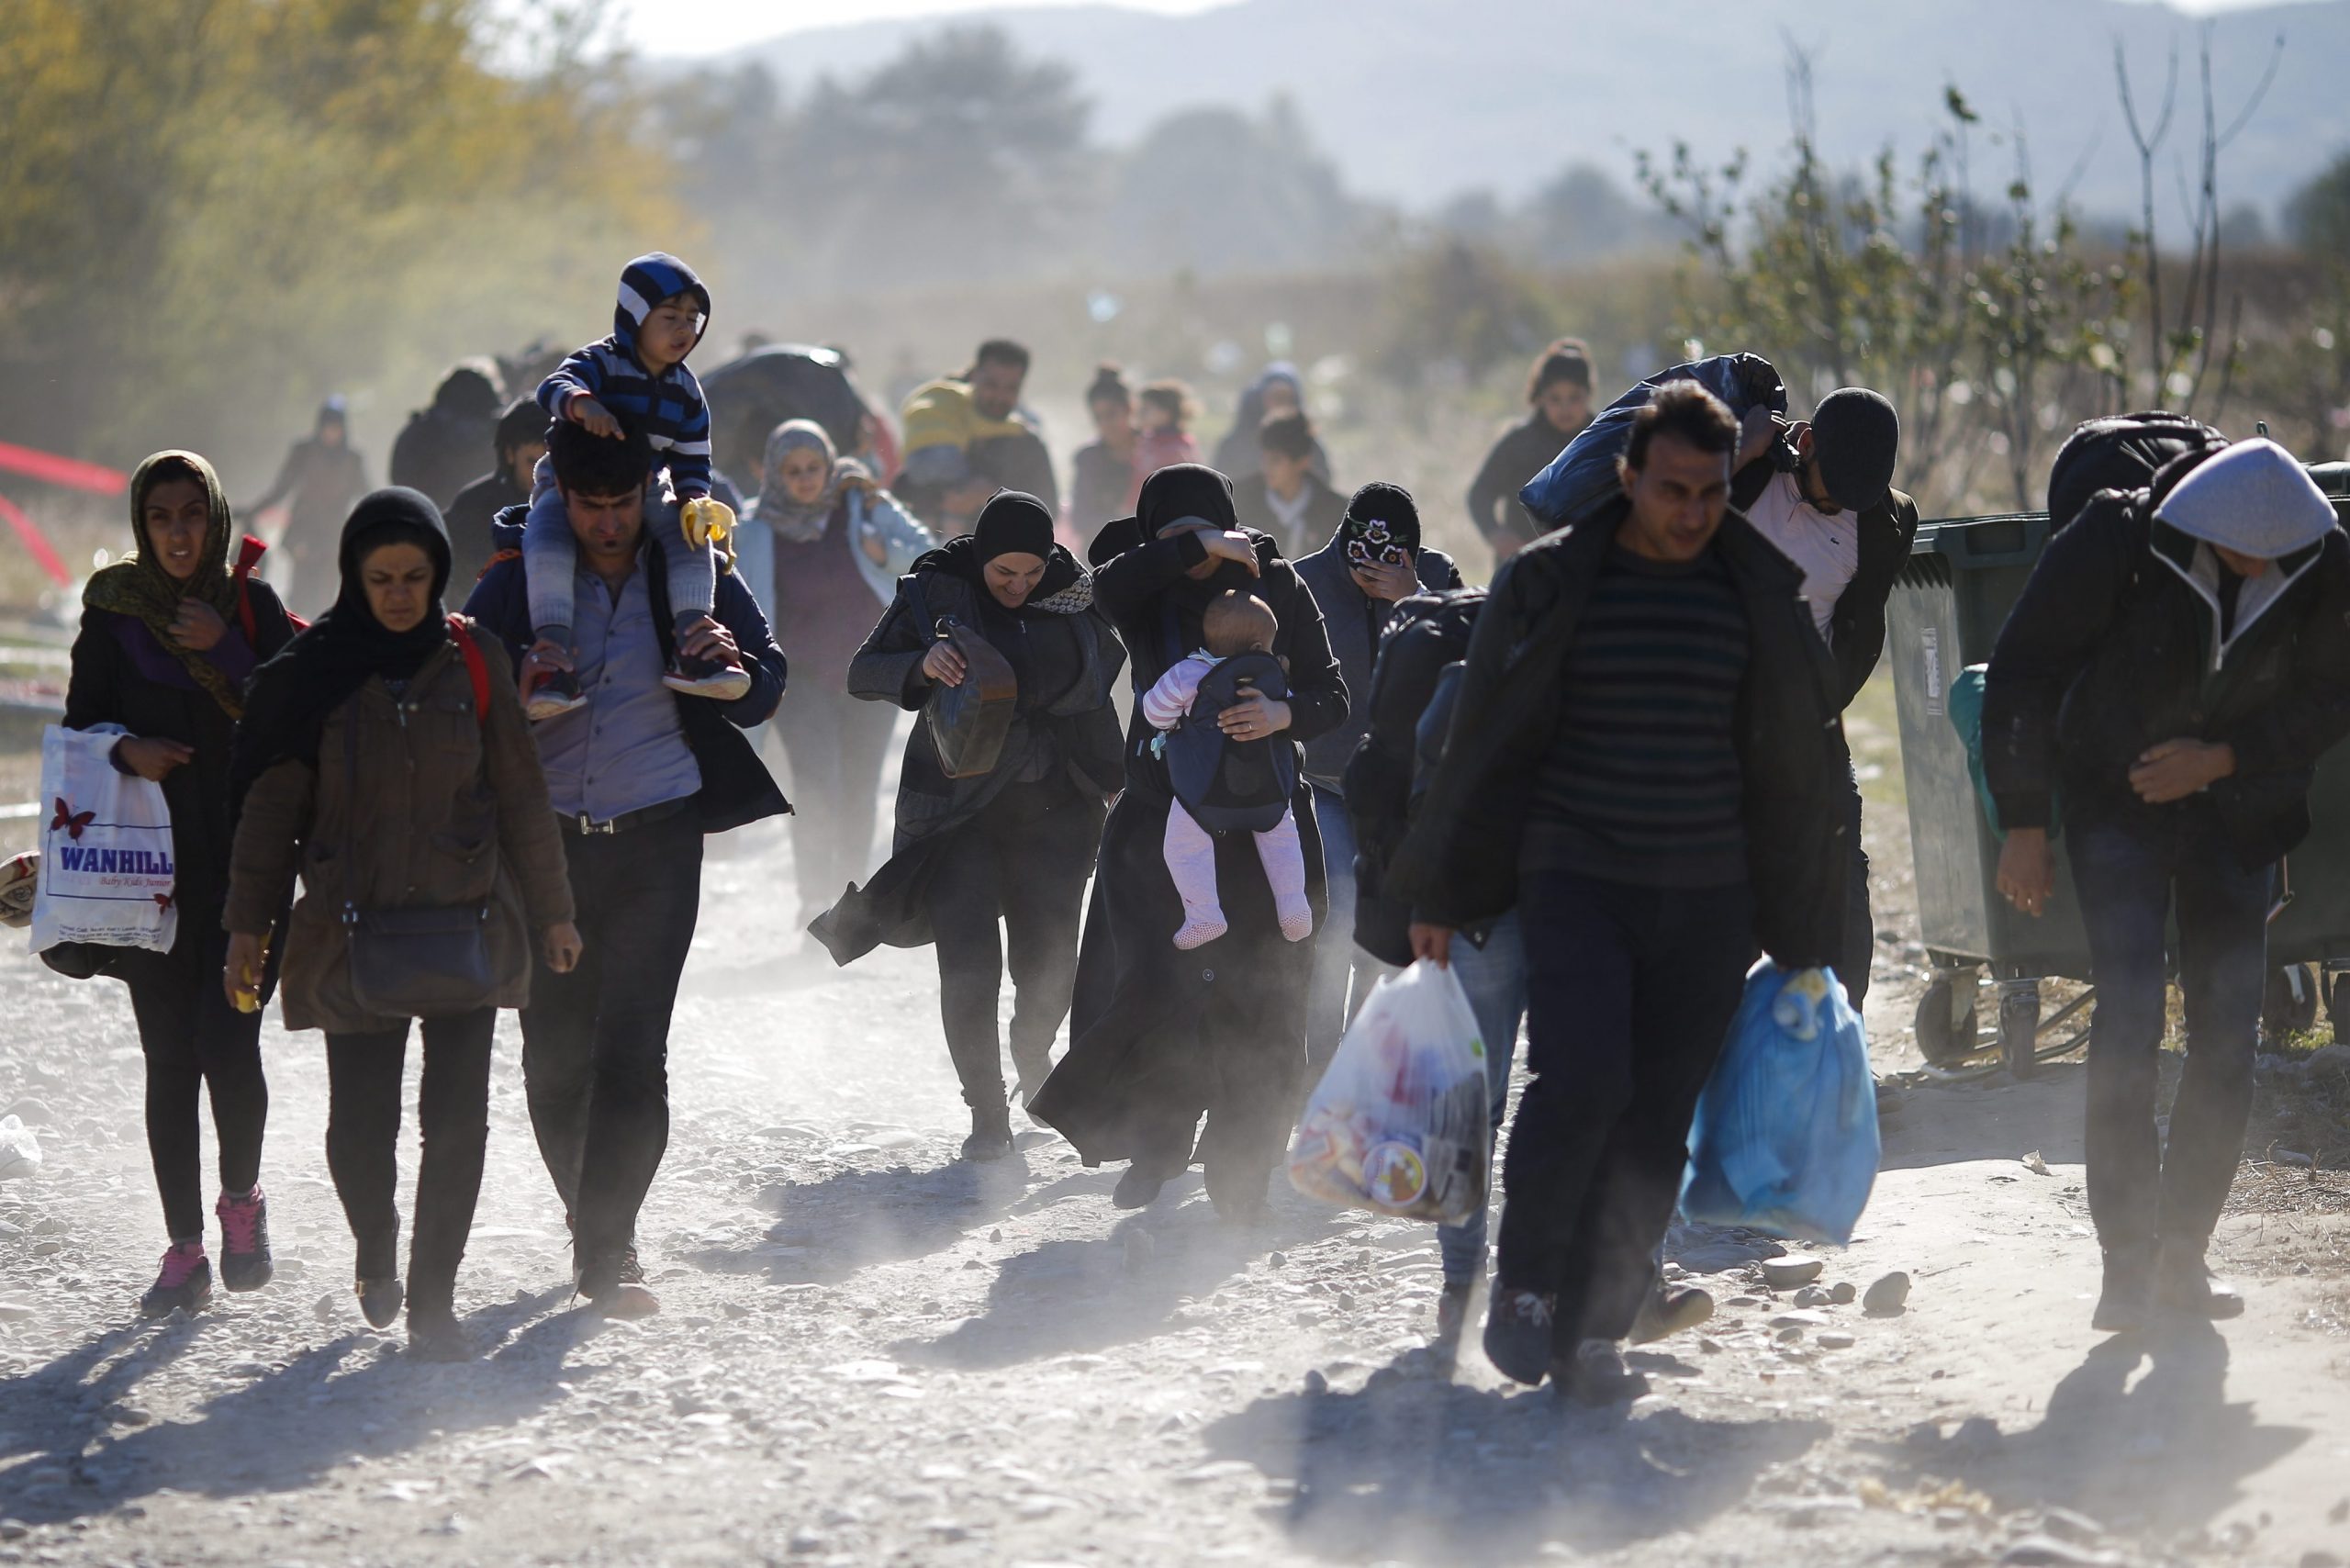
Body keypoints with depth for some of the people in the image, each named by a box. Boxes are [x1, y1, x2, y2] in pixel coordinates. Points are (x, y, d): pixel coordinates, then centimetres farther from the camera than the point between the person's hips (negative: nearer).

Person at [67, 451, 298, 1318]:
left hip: (244, 863, -1)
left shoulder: (252, 607, 3)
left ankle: (241, 1198, 15)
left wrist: (222, 653, -14)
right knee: (169, 1060, 3)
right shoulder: (113, 613, 4)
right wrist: (127, 749, -15)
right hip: (153, 865, 1)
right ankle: (185, 1251, 11)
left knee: (229, 1046, -12)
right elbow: (81, 726, 6)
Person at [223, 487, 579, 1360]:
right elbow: (271, 806, 2)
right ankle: (377, 1251, 32)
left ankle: (433, 1298, 5)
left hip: (466, 922, 1)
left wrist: (551, 910, 12)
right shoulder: (313, 672, -1)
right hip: (354, 932, -1)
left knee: (457, 1120, -6)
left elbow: (520, 795, 9)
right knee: (359, 1124, 1)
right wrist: (248, 927, 0)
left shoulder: (470, 665, 2)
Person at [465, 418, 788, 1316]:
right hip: (547, 837, 1)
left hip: (657, 843, -1)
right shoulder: (520, 580, 2)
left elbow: (766, 693, 6)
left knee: (632, 1046, -11)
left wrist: (735, 667, -17)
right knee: (555, 1051, 4)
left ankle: (604, 1244, -9)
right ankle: (597, 1222, 24)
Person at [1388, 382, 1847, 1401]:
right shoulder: (1550, 584, -1)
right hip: (1573, 879, -2)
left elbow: (1795, 765, 13)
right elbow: (1485, 743, 5)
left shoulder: (1762, 595, 6)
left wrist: (1801, 931, 13)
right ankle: (1525, 1283, -1)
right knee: (1581, 1076, -20)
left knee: (1655, 1121, -1)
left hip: (1708, 899, 3)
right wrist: (1440, 897, 6)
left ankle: (1593, 1328, 8)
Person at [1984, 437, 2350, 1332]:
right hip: (2117, 804, -3)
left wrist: (2220, 759, -15)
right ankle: (2126, 1264, -13)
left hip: (2238, 812, 3)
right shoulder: (2114, 544, -20)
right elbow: (2022, 675, -11)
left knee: (2228, 1036, 0)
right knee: (2130, 1018, -16)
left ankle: (2183, 1255, 12)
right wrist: (2024, 824, -10)